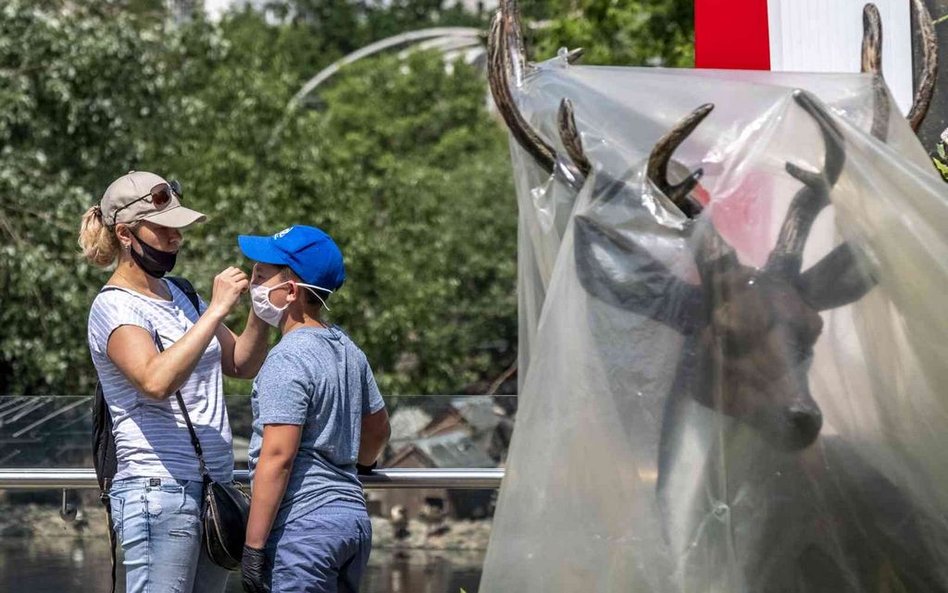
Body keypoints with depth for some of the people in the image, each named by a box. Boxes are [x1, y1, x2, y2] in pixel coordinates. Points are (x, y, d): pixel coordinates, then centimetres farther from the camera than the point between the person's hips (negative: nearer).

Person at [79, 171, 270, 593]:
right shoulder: (114, 307, -9)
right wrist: (216, 310, -25)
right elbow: (156, 380, -28)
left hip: (212, 490, 8)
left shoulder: (178, 295, 15)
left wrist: (260, 314, 0)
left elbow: (243, 365, 18)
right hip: (160, 491, -8)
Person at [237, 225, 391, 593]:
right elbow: (378, 429, 26)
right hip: (354, 517, 9)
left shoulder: (287, 360, -14)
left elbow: (277, 456, -19)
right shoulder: (349, 351, 13)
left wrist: (253, 546, -18)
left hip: (304, 525, -9)